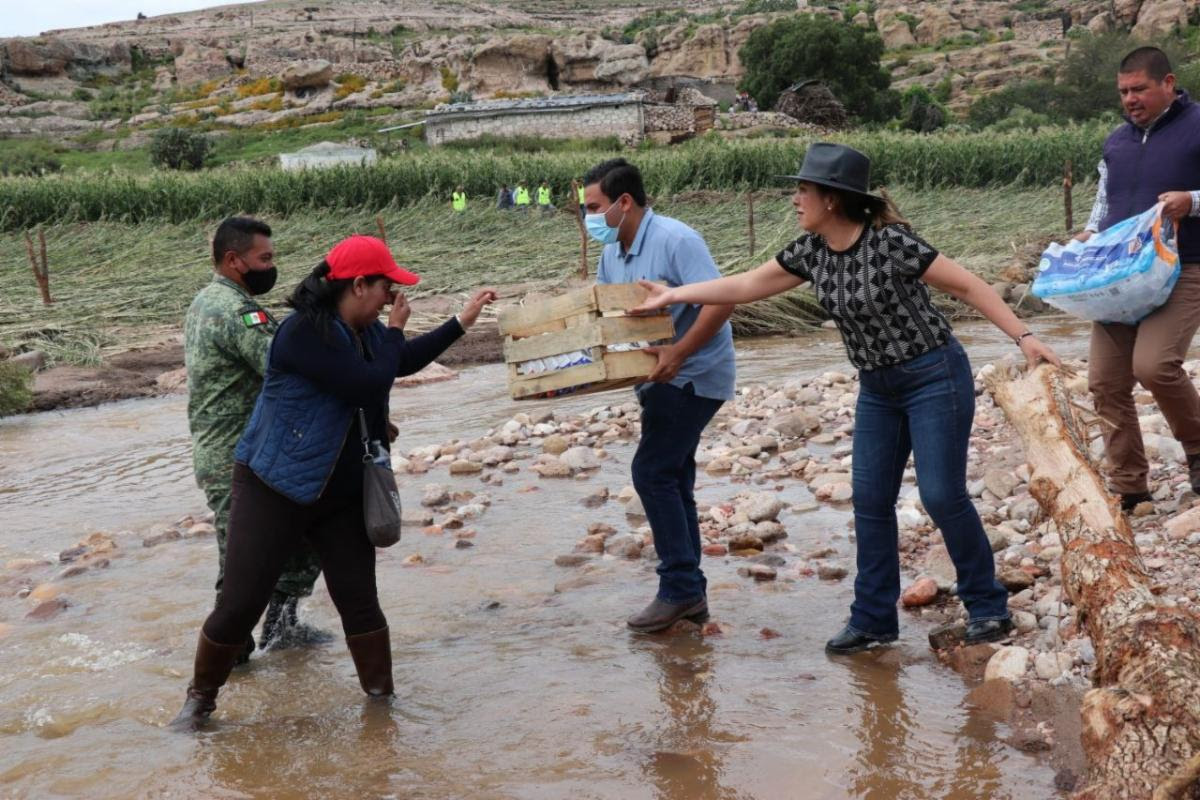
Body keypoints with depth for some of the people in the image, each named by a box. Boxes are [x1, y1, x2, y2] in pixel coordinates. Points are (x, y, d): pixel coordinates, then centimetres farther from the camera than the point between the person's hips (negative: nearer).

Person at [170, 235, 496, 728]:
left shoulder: (365, 330, 5)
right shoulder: (304, 332, -23)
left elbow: (405, 361, 25)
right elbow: (369, 387, -27)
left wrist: (462, 321, 21)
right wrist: (395, 332, -11)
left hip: (341, 494, 7)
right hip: (274, 490, -7)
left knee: (359, 600, 5)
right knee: (240, 605, -2)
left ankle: (382, 697, 16)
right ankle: (200, 698, 19)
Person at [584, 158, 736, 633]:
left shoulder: (675, 240, -19)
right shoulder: (611, 253, 7)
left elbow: (721, 301, -25)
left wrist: (679, 352, -32)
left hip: (694, 375, -9)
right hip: (662, 378, 9)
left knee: (652, 473, -13)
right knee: (671, 480, 11)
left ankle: (679, 588, -5)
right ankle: (688, 593, 18)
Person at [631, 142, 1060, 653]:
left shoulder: (891, 243, -21)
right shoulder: (810, 252, -1)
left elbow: (968, 286, -15)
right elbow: (745, 286, 8)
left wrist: (1022, 336, -21)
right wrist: (672, 296, 8)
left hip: (934, 376, -7)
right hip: (877, 386, 7)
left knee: (942, 495, -7)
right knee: (870, 500, 5)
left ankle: (988, 607, 12)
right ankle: (873, 620, 15)